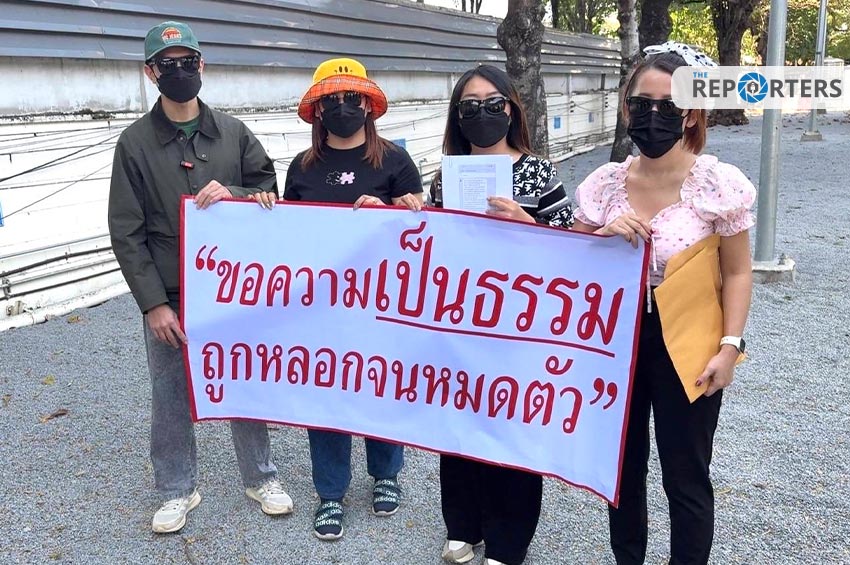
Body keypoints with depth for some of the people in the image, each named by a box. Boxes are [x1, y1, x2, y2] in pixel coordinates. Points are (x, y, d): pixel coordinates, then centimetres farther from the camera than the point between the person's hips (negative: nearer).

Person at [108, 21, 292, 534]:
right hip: (168, 299, -1)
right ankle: (179, 490, 28)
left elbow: (270, 193, 6)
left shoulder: (234, 133, 3)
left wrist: (233, 195, -16)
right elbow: (127, 232, -4)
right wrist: (153, 303, -10)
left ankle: (261, 477, 30)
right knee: (171, 398, 9)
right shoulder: (136, 142, -2)